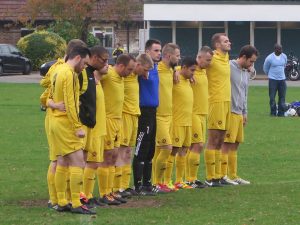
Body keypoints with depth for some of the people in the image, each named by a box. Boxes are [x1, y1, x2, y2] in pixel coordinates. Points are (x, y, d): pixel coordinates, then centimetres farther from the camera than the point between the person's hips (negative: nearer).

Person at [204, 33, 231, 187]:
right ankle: (210, 178, -4)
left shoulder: (226, 57, 14)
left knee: (220, 141, 12)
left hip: (226, 101, 9)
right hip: (216, 102, -9)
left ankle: (217, 176, 17)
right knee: (213, 141, -6)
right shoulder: (212, 58, -12)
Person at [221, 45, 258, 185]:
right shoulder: (229, 67, -10)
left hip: (239, 114, 8)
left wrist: (244, 113, 23)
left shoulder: (247, 72, 17)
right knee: (226, 144, -7)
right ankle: (223, 175, -4)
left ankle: (233, 175, 15)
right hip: (229, 112, -8)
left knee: (235, 145, 10)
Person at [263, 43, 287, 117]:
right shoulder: (269, 58, -12)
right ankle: (273, 112, 8)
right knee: (272, 97, -2)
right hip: (273, 80, -4)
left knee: (282, 97, 4)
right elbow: (265, 69, 3)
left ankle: (281, 113, 11)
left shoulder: (284, 56, 2)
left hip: (282, 79, 4)